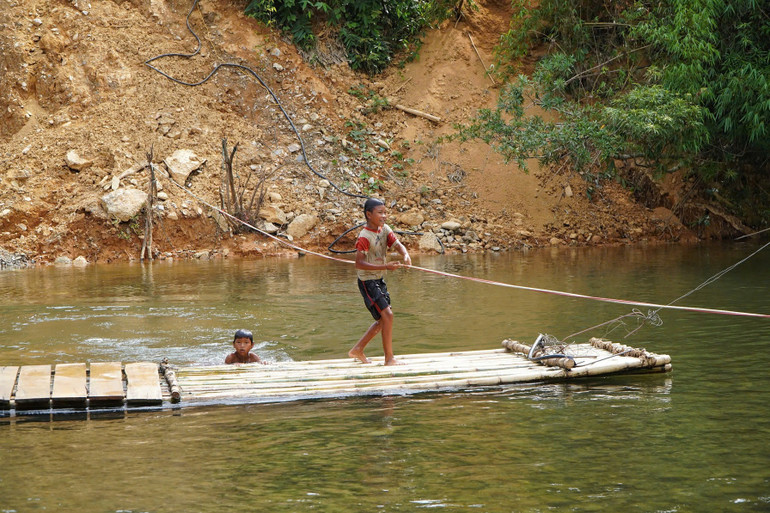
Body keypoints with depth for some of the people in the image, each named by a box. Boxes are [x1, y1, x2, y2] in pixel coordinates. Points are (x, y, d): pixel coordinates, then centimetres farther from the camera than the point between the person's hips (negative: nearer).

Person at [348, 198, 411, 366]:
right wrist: (385, 267, -32)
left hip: (379, 280, 9)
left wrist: (406, 255, -28)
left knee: (383, 320, 14)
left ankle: (357, 350, 26)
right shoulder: (364, 237, -21)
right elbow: (359, 264, -26)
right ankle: (389, 358, -5)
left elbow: (397, 244, -5)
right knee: (387, 315, -14)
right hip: (367, 281, -9)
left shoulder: (385, 229, 3)